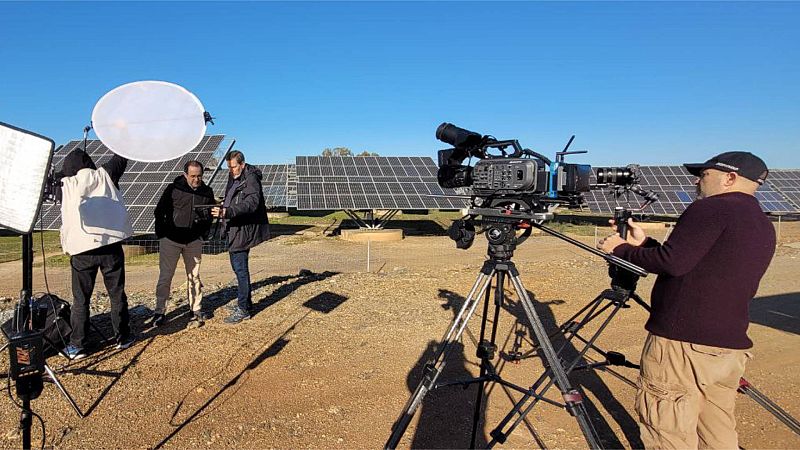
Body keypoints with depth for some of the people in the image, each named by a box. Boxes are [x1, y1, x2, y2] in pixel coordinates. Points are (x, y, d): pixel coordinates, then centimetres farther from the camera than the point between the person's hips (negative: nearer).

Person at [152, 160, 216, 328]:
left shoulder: (207, 192, 5)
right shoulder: (173, 189, -5)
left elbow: (210, 215, 17)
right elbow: (159, 211, 1)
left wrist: (204, 234, 6)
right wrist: (161, 233, -4)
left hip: (194, 241, 3)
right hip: (171, 239, -2)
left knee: (194, 276, 9)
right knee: (165, 276, 1)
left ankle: (196, 311, 17)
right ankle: (159, 311, 11)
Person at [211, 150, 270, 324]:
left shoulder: (251, 179, -16)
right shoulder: (233, 177, 13)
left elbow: (251, 203, -31)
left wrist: (227, 212, -40)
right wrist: (225, 205, 8)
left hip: (244, 229, -10)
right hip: (235, 228, 10)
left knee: (240, 268, -7)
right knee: (237, 265, 18)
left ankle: (243, 309, 3)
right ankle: (246, 303, 31)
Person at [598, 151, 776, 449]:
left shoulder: (711, 209, -10)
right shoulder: (765, 227, 18)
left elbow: (673, 262, -19)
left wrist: (622, 248, -4)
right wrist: (644, 244, 17)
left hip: (681, 343, -9)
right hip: (732, 347, 9)